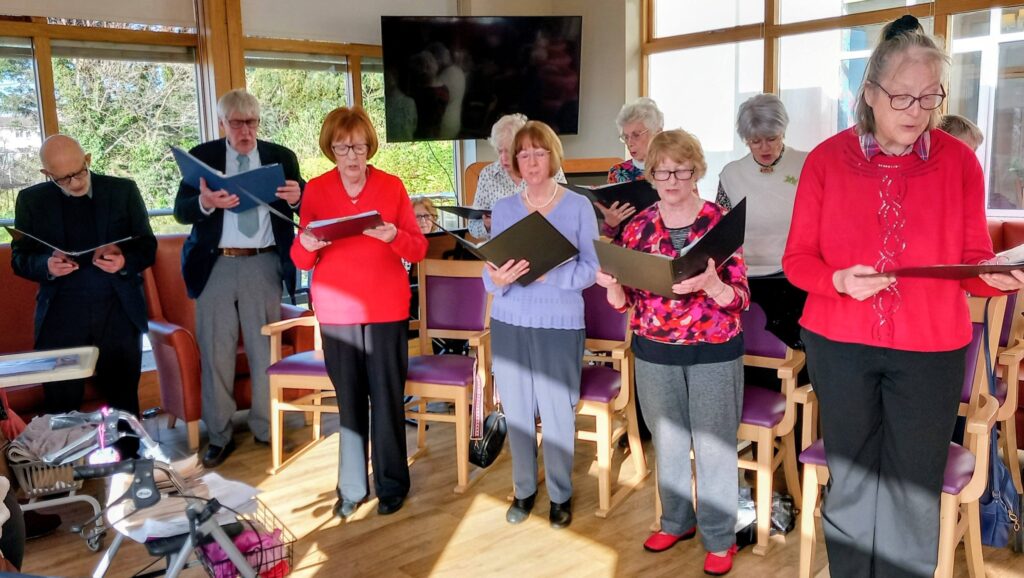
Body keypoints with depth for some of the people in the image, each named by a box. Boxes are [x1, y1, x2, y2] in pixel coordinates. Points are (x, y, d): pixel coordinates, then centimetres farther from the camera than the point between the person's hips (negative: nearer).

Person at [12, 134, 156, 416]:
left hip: (119, 312, 0)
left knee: (124, 404, 5)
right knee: (61, 408, 2)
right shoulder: (31, 200, 5)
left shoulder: (124, 190, 3)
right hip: (60, 316, 1)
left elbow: (148, 246, 4)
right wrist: (46, 265, -16)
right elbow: (19, 258, 7)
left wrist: (125, 262, -18)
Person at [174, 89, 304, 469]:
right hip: (216, 265, 0)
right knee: (215, 352, 5)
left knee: (265, 348, 7)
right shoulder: (202, 156, 3)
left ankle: (266, 429, 20)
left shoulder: (281, 157, 6)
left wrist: (295, 198, -22)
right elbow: (181, 211, -4)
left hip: (263, 265, 0)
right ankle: (219, 436, 17)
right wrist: (205, 202, -26)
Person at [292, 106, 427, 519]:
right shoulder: (315, 190, 2)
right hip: (336, 311, 1)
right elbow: (301, 260, 3)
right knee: (349, 400, 6)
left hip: (386, 309, -1)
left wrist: (394, 237, -21)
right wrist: (307, 245, -20)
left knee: (387, 398, 3)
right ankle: (351, 488, 20)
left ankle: (392, 484, 19)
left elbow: (419, 250, -1)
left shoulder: (392, 186, 0)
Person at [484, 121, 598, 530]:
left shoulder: (578, 207, -2)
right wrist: (497, 280, -23)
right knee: (517, 411, 10)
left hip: (560, 325, -2)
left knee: (558, 412, 0)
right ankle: (524, 490, 28)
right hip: (509, 323, 3)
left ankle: (560, 495, 21)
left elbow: (590, 269, -8)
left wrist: (548, 274, -25)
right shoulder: (503, 209, 6)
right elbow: (490, 273, 1)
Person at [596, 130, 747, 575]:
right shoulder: (637, 227, 1)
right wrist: (611, 284, -19)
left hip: (714, 352, -3)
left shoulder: (720, 222, -8)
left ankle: (720, 537, 23)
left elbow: (739, 298, -11)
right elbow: (625, 301, 4)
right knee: (667, 442, 17)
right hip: (654, 352, 3)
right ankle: (677, 521, 37)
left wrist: (709, 283, -31)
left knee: (714, 446, 5)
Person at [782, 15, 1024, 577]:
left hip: (930, 351, 0)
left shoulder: (959, 160, -1)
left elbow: (972, 259, 2)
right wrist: (839, 279, -22)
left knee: (914, 493, 8)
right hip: (838, 346, 0)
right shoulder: (826, 158, -4)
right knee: (850, 482, 15)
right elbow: (797, 257, -3)